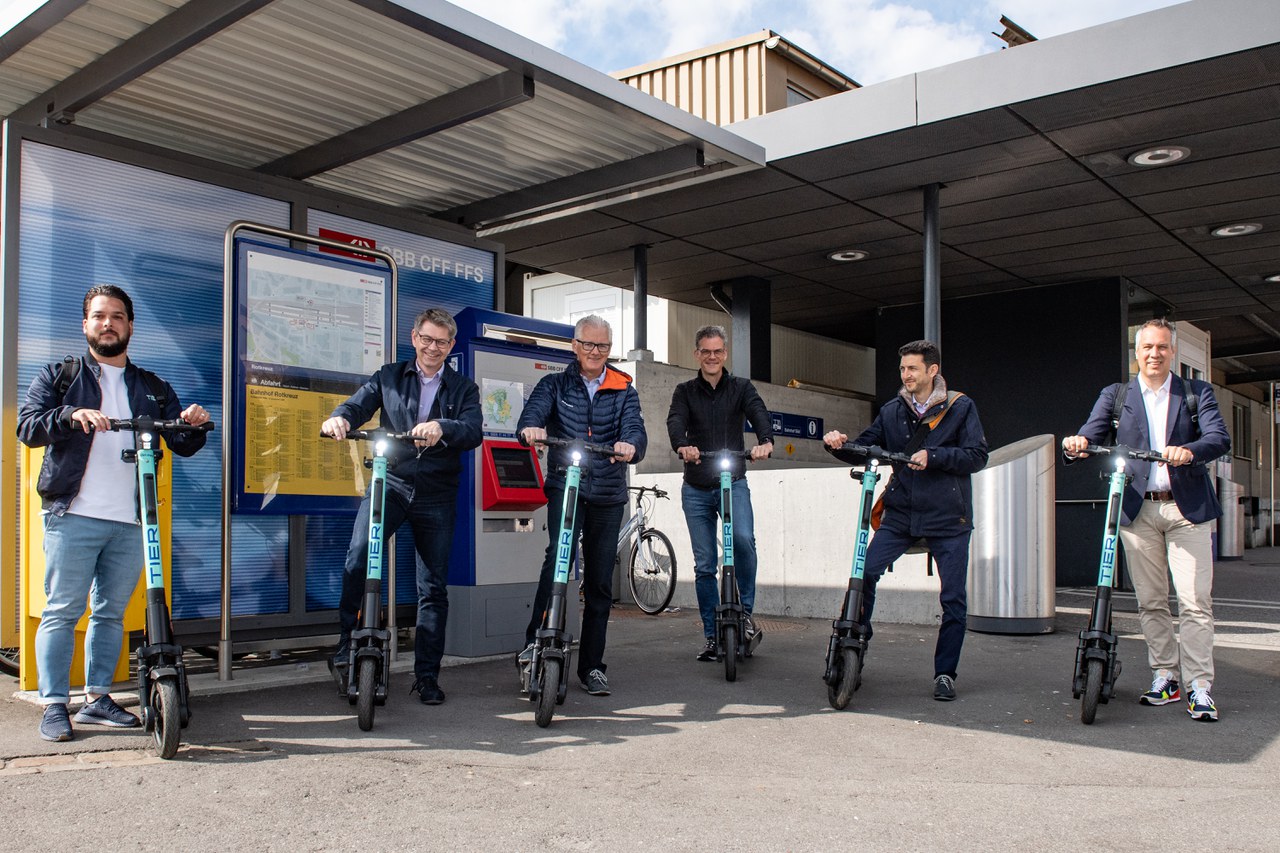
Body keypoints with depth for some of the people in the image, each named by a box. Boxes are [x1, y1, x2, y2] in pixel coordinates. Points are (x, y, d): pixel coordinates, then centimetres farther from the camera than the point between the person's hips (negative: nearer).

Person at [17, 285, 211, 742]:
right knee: (62, 611, -1)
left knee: (111, 613, 9)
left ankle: (97, 699, 18)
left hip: (130, 521, 3)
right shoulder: (59, 376, 11)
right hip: (73, 516, -3)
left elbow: (182, 446, 13)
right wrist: (72, 415, -21)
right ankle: (54, 705, 6)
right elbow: (27, 427, -2)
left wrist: (194, 425, -10)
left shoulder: (153, 388, 18)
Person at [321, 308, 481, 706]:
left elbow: (473, 432, -8)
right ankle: (345, 648, -15)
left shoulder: (464, 389, 9)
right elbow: (359, 403, -3)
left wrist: (442, 429, -31)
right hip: (389, 482, 0)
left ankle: (427, 675, 16)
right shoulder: (389, 377, 12)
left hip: (436, 495, 1)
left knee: (433, 587, 5)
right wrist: (340, 417, -28)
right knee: (359, 555, -26)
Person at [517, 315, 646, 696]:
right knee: (559, 554, -28)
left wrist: (630, 446, -33)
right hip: (565, 486, -2)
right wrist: (530, 428, -38)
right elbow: (533, 411, -12)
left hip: (608, 494, 2)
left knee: (600, 582, 7)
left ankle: (592, 666, 17)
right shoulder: (555, 385, 7)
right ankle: (535, 641, -22)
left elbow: (635, 430, -8)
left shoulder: (624, 391, 9)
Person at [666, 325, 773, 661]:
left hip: (733, 482, -1)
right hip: (696, 488, 1)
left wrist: (765, 441, -37)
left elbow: (759, 413, -14)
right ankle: (712, 636, 16)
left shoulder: (741, 387, 5)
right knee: (704, 565, 5)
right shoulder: (685, 391, 6)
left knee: (743, 539, -27)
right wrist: (682, 446, -37)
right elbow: (675, 421, -13)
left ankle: (745, 611, -7)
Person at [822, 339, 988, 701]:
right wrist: (841, 442, -12)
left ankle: (945, 674, 15)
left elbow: (977, 456, -6)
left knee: (953, 599, 0)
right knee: (865, 572, -14)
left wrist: (932, 457, -19)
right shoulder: (892, 411, 11)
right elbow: (865, 447, 8)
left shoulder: (960, 407, 1)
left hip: (948, 518, -2)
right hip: (901, 514, 2)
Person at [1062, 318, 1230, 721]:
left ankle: (1198, 686, 0)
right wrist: (1076, 444, -25)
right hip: (1137, 508, 2)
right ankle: (1164, 676, 18)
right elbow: (1091, 433, -1)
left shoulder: (1197, 393, 8)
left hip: (1187, 508, -1)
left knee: (1195, 600, -6)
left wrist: (1189, 451, -28)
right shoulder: (1115, 395, 11)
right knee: (1150, 601, 7)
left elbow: (1220, 438, -6)